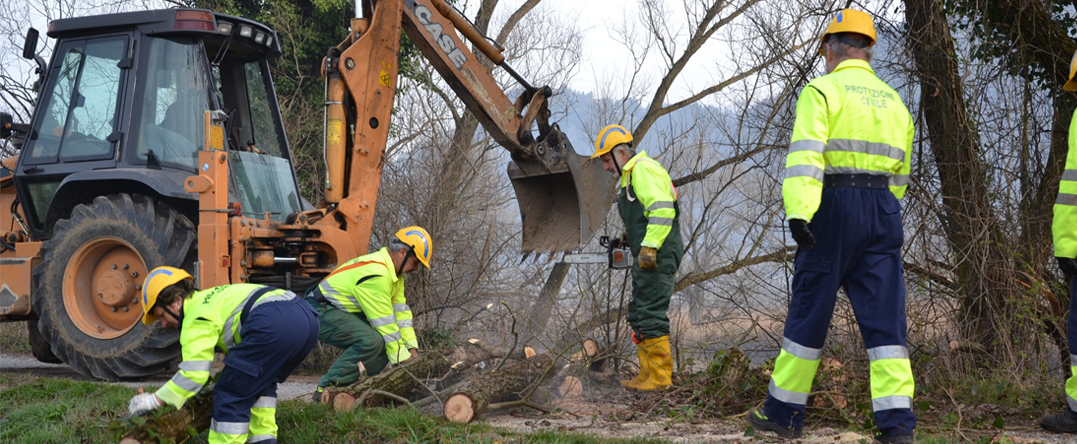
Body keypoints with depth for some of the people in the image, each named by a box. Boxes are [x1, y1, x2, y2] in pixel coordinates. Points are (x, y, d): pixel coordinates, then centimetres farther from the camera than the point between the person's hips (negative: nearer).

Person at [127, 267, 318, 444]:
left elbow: (193, 373, -3)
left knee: (230, 396, 2)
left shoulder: (196, 316, 6)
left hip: (273, 323, -10)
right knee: (262, 383, 29)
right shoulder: (212, 298, 34)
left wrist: (153, 401, 5)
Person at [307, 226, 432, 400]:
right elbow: (385, 323, -23)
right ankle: (326, 388, -22)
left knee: (385, 341, 4)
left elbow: (401, 311, 8)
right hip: (320, 314, -11)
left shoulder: (394, 272, 7)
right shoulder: (376, 274, -25)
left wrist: (412, 348, 1)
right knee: (372, 341, -28)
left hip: (344, 313, 11)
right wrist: (403, 359, -16)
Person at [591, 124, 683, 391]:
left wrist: (649, 247, -25)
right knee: (638, 316, 13)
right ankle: (647, 375, 16)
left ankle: (660, 376, -8)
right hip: (649, 258, 11)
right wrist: (630, 237, 15)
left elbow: (662, 209, -22)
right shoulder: (631, 176, 23)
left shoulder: (643, 170, -10)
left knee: (650, 314, -11)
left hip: (658, 256, -11)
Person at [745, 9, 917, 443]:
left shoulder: (822, 90, -1)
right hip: (883, 212, 5)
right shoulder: (894, 102, 19)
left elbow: (805, 155, -16)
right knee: (884, 319, 2)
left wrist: (798, 211, -26)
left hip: (834, 208, -5)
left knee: (808, 312, 4)